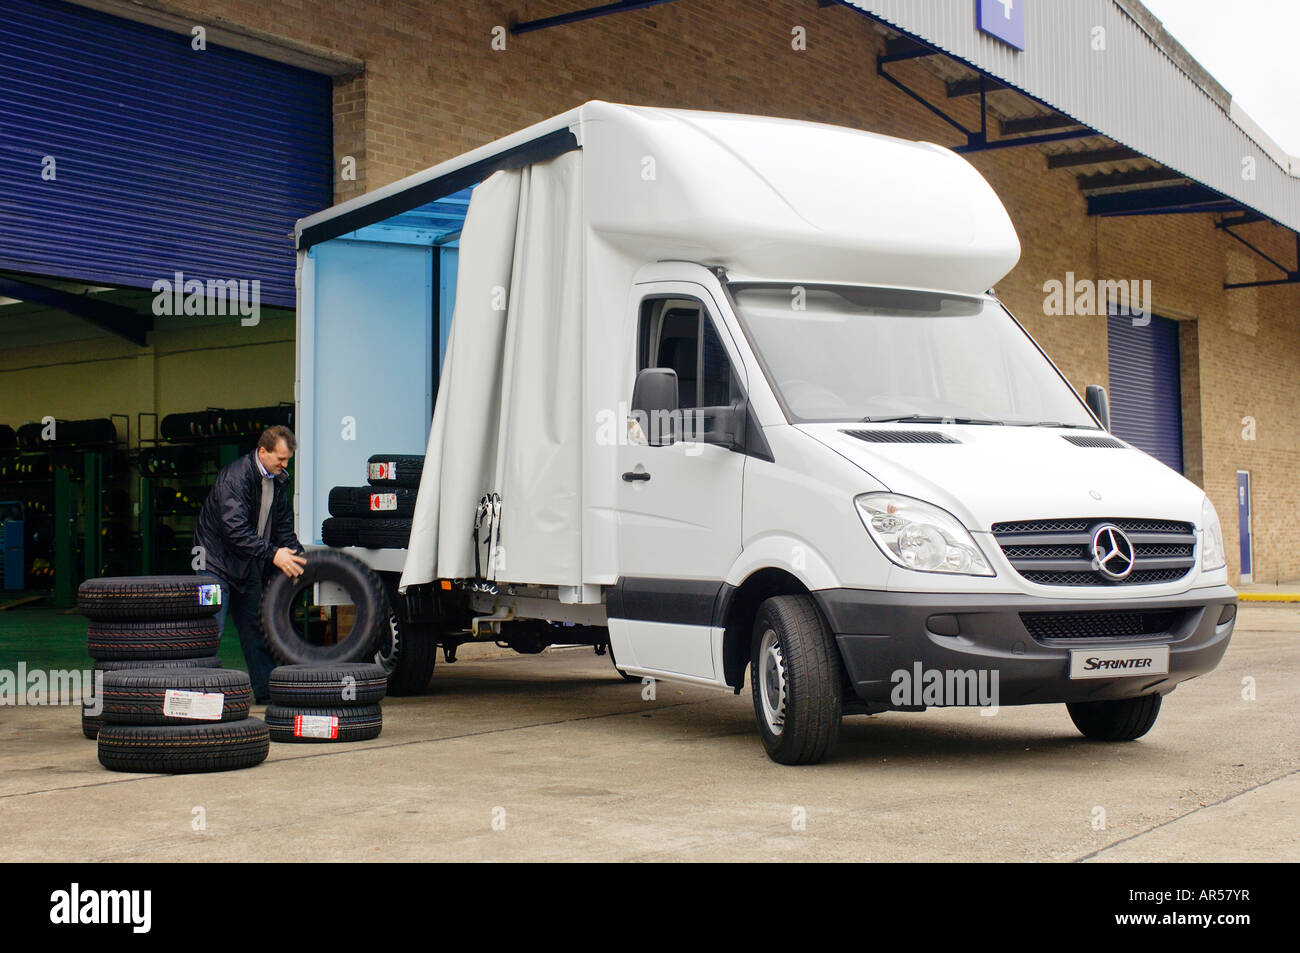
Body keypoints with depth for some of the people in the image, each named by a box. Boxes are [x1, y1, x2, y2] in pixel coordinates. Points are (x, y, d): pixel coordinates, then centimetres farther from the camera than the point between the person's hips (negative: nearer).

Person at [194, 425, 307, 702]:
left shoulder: (278, 481, 3)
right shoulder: (234, 477, -23)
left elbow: (283, 526, 11)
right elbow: (235, 529, -31)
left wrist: (297, 556, -4)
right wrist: (272, 554, -34)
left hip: (248, 564, 8)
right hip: (217, 561, -8)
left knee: (255, 627, 10)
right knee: (211, 627, -12)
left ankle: (265, 689, 15)